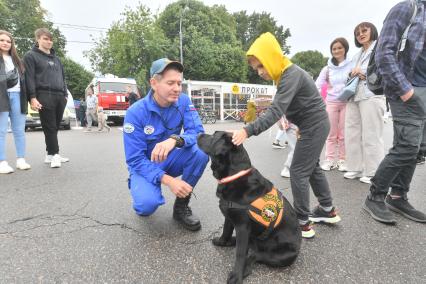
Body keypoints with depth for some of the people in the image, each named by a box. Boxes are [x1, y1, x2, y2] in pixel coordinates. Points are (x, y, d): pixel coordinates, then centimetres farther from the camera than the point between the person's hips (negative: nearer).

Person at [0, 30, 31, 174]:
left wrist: (27, 97, 11)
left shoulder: (16, 59, 24)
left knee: (19, 130, 4)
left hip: (17, 95, 4)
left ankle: (21, 160, 10)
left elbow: (23, 78, 19)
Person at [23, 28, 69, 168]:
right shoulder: (31, 56, 5)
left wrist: (65, 94, 14)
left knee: (55, 127, 7)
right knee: (49, 127, -7)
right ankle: (54, 154, -4)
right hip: (44, 96, -6)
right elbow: (29, 78, -5)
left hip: (60, 96, 6)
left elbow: (62, 77, 25)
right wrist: (32, 97, -15)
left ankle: (51, 155, 14)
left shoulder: (56, 58, 24)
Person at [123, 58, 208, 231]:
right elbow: (135, 159, -23)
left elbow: (198, 132, -21)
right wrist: (168, 180, -36)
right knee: (148, 203, -32)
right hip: (145, 165, -3)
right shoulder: (136, 113, -22)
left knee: (200, 152, -26)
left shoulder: (183, 101, -12)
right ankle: (144, 199, 10)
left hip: (170, 160, 3)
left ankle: (181, 206, -6)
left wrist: (175, 139, -43)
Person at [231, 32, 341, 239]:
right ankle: (328, 210, 33)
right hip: (314, 124, 10)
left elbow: (276, 111, -37)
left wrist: (248, 131, -45)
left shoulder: (291, 75, -25)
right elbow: (281, 106, 10)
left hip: (314, 126, -10)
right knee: (312, 168, 19)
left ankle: (302, 223, 4)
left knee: (298, 172, -6)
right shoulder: (285, 74, 5)